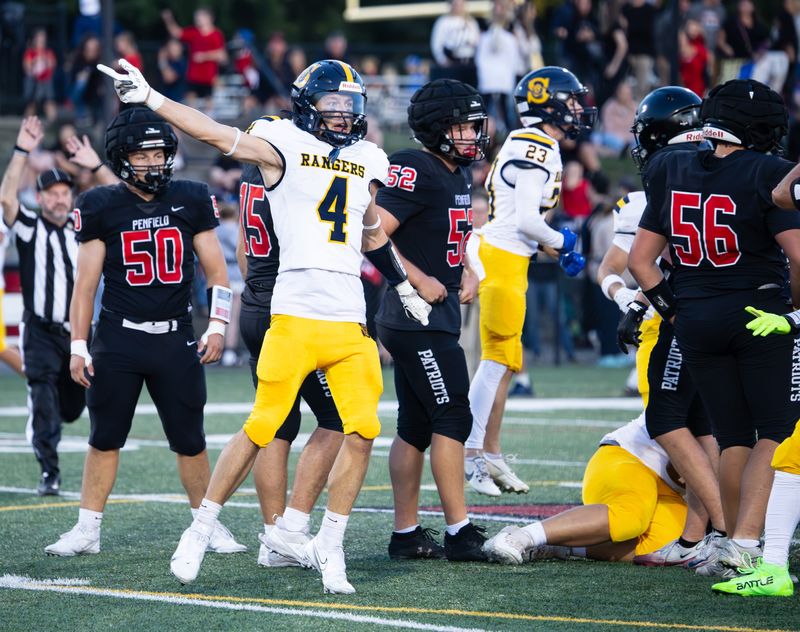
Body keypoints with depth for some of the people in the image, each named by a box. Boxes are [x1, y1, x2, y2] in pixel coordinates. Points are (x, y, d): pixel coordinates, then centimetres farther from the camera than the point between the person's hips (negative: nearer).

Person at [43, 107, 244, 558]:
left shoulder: (191, 201, 2)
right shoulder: (101, 207, -1)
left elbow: (216, 270, 7)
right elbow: (86, 281, 2)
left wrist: (217, 326, -4)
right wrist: (78, 346, -1)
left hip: (176, 339, 1)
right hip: (118, 339, 0)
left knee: (191, 441, 5)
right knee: (105, 438, 4)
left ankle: (209, 526, 17)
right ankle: (87, 530, 10)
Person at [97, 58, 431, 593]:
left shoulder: (367, 161, 18)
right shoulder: (285, 146, 1)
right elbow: (217, 133, -9)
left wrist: (406, 287, 36)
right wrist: (147, 98, -18)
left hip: (351, 323, 5)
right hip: (296, 315, -5)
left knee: (363, 432, -4)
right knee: (262, 428, -5)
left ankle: (329, 548, 9)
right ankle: (201, 531, 10)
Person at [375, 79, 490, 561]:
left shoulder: (460, 177, 15)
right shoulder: (416, 170, -15)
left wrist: (466, 271, 10)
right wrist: (419, 281, -18)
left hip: (438, 318, 10)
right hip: (416, 320, -10)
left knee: (416, 426, 11)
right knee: (452, 417, -9)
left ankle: (407, 533, 16)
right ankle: (460, 533, -7)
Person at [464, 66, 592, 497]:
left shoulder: (531, 146, 15)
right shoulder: (538, 150, -16)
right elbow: (527, 222, -21)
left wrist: (556, 251, 14)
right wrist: (560, 241, -3)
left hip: (509, 258, 10)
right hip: (501, 258, -10)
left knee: (502, 362, 13)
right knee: (496, 360, -7)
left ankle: (490, 453, 19)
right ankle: (470, 455, -5)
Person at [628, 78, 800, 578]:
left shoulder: (673, 173, 6)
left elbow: (641, 260, 9)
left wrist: (674, 311, 15)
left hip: (696, 324, 5)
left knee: (734, 438, 15)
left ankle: (734, 542, 19)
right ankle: (744, 543, -13)